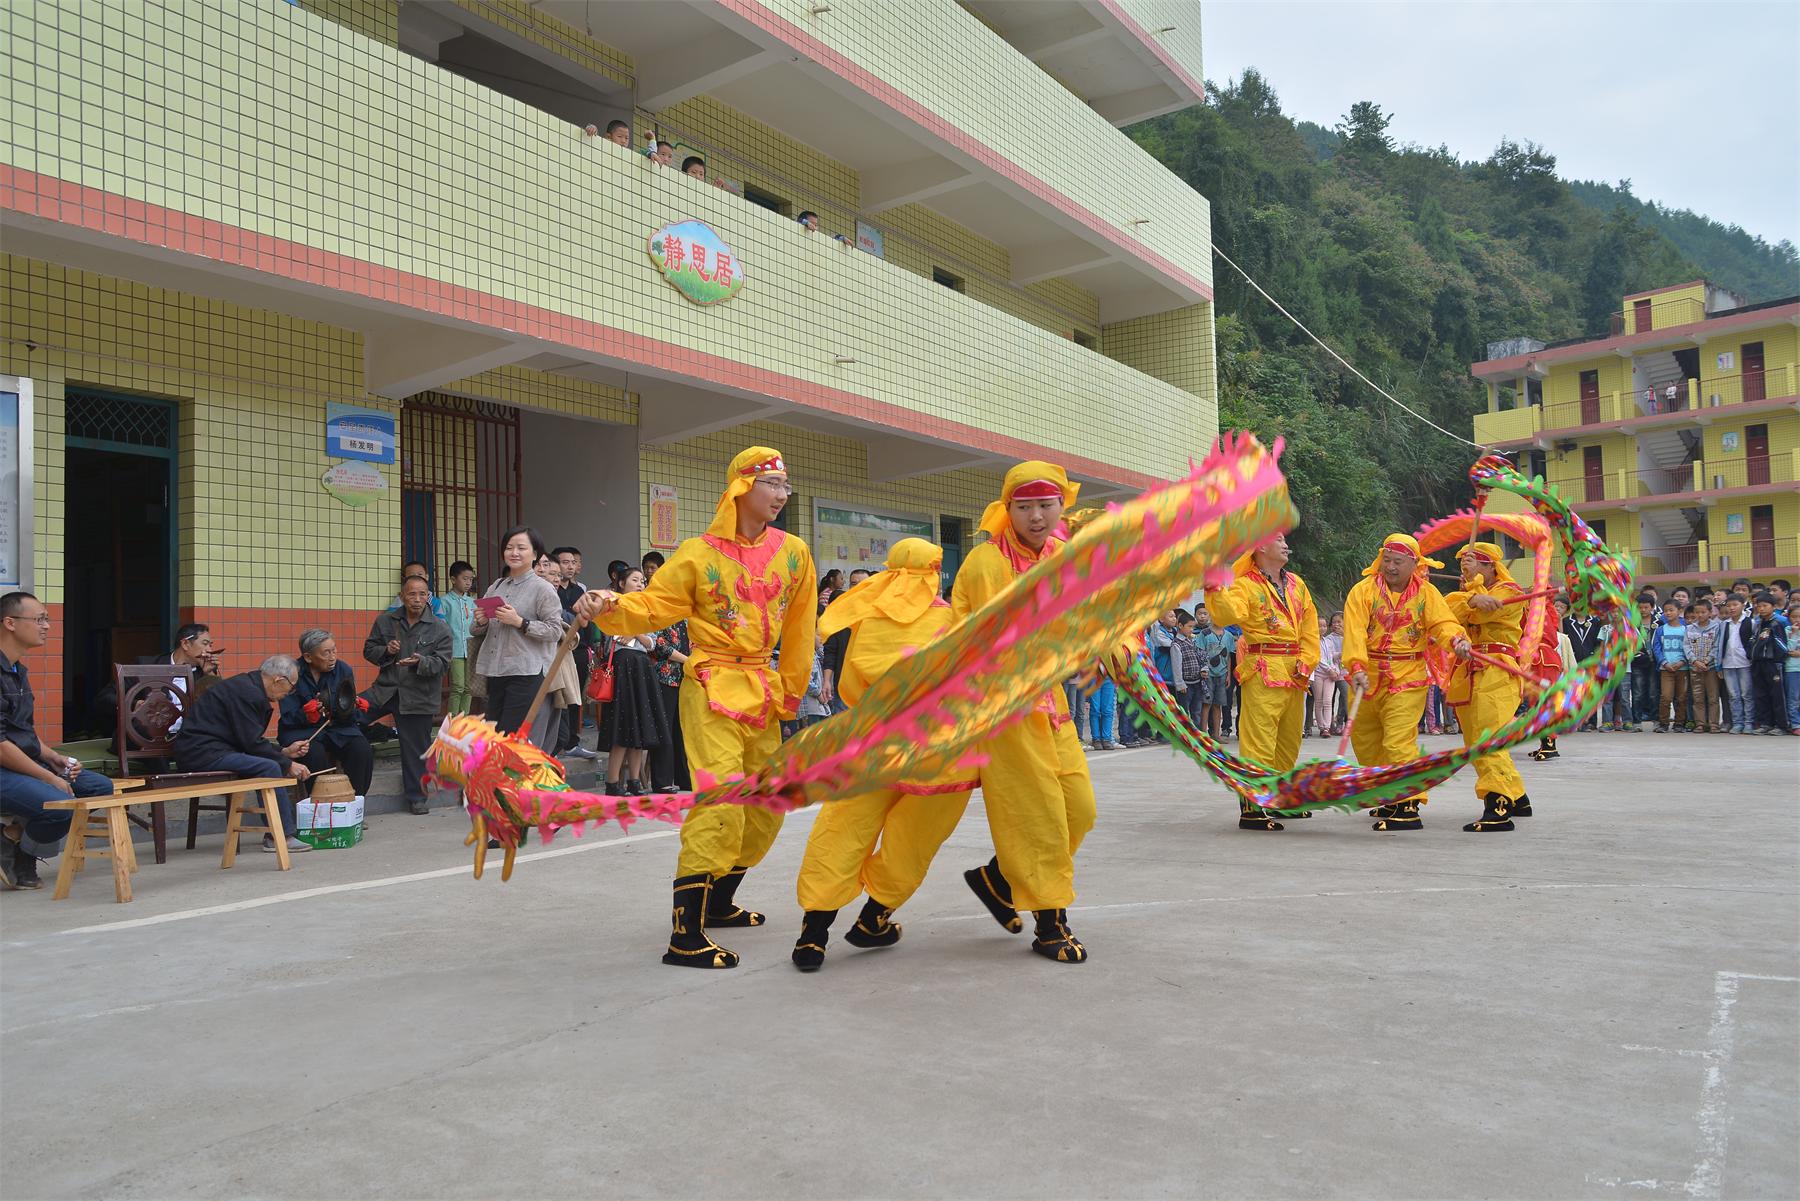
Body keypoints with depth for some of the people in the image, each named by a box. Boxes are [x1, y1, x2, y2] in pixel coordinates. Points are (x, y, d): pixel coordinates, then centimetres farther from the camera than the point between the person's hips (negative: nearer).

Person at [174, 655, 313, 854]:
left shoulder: (250, 687, 15)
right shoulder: (246, 693, -17)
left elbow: (252, 741, 20)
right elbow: (252, 743, -19)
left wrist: (285, 752, 14)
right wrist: (288, 764, -11)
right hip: (202, 751, -11)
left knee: (278, 763, 9)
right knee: (269, 767, -23)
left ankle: (273, 833, 7)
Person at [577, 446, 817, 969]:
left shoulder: (793, 553, 5)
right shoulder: (699, 553, -6)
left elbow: (799, 628, 11)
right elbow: (654, 605, -9)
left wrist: (791, 690, 13)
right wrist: (611, 607, -29)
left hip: (764, 692, 6)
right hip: (713, 688, -6)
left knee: (767, 807, 15)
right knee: (720, 801, -18)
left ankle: (719, 902, 36)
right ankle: (685, 936, -12)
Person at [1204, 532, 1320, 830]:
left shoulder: (1296, 583, 16)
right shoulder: (1246, 585, -5)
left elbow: (1310, 624, 13)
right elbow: (1227, 615, -22)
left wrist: (1306, 661, 2)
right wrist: (1215, 589, -35)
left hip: (1295, 672, 7)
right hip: (1263, 671, -7)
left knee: (1290, 739, 17)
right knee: (1260, 740, -10)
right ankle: (1251, 809, -7)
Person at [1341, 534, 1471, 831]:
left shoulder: (1426, 592, 0)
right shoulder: (1363, 591, -4)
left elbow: (1443, 623, -10)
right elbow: (1354, 632, -16)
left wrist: (1457, 641, -34)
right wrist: (1357, 668, -30)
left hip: (1407, 679, -3)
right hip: (1368, 677, 3)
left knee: (1398, 742, -15)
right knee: (1364, 740, 16)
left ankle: (1408, 807, -7)